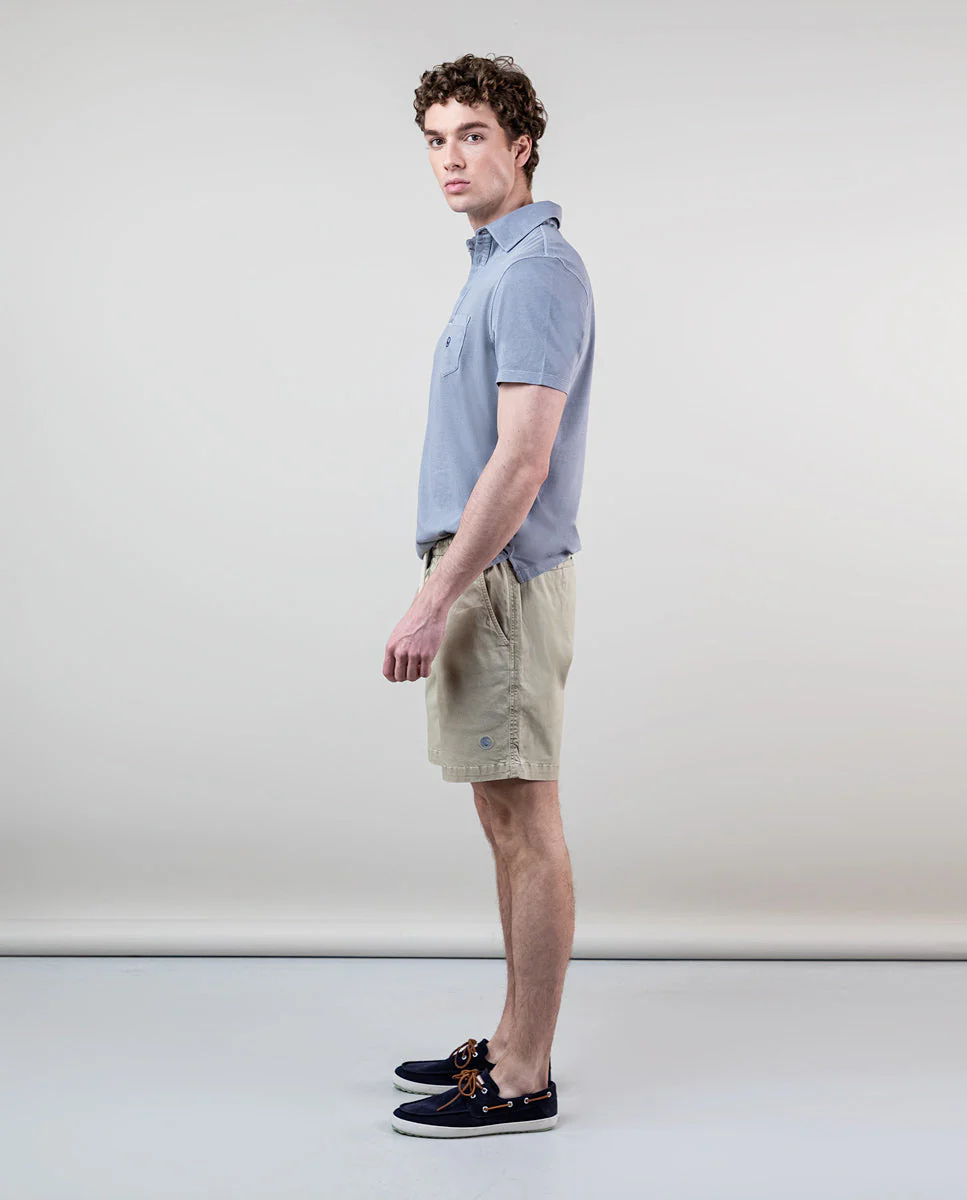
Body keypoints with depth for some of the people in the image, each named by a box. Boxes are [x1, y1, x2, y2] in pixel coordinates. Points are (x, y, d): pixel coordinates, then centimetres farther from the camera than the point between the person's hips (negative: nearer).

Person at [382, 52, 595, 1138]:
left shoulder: (537, 271, -14)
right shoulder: (495, 266, 18)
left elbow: (522, 458, -23)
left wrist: (432, 603, -24)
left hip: (503, 578, -10)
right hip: (481, 573, 10)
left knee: (526, 829, -3)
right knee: (507, 825, 14)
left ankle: (521, 1082, 5)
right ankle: (513, 1045, 24)